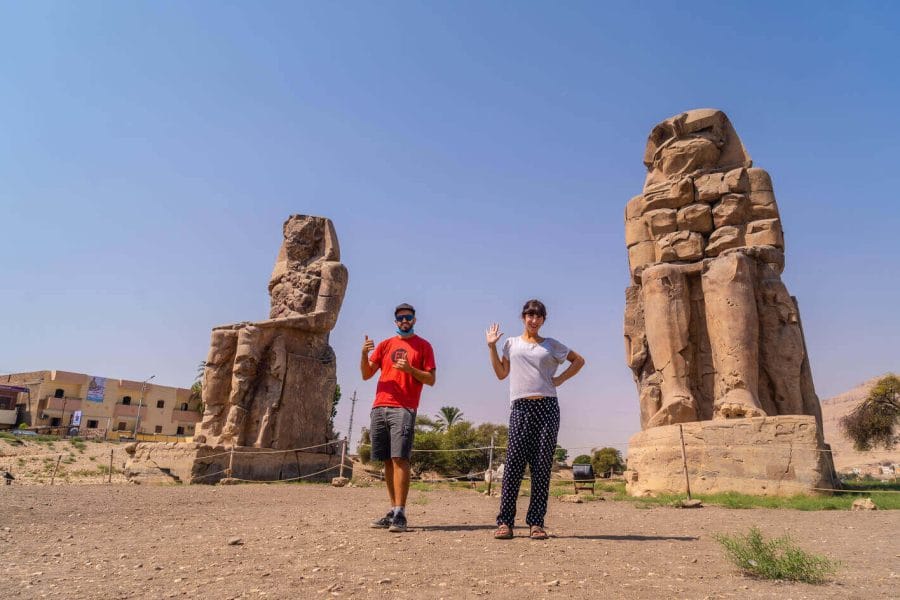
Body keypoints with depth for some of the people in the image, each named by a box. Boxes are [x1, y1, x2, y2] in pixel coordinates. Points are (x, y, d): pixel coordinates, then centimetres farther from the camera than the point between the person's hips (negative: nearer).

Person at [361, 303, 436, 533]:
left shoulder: (423, 346, 7)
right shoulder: (385, 344, 18)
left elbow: (431, 379, 2)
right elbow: (366, 375, 13)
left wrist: (409, 369, -14)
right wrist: (364, 354, -4)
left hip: (404, 409, -4)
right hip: (380, 408, 5)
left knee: (399, 459, -13)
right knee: (387, 461, 6)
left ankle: (400, 513, -11)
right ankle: (393, 510, 13)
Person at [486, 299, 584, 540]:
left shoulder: (551, 345, 14)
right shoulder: (512, 343, 15)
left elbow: (579, 360, 23)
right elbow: (501, 373, 14)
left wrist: (561, 378, 10)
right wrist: (491, 346, 9)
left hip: (547, 407, 1)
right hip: (521, 407, -1)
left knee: (542, 465, 0)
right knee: (514, 462, -7)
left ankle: (536, 523, 5)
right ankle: (505, 522, -4)